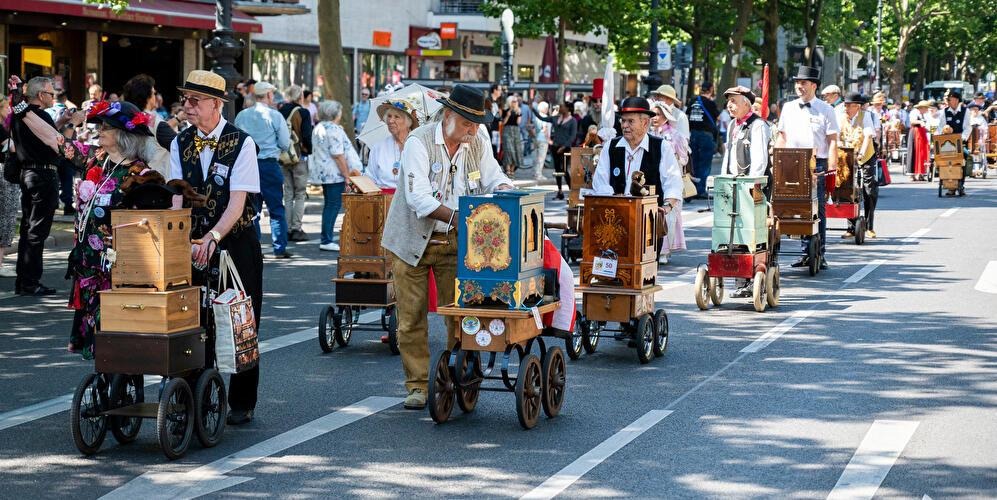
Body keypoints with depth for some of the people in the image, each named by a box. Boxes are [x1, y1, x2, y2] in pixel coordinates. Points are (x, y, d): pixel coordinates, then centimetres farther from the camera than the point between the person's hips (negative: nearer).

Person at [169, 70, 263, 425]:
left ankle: (241, 405, 14)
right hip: (195, 246, 3)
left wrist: (213, 237, -31)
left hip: (237, 244, -3)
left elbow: (237, 202, -17)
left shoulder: (241, 143, -9)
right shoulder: (180, 144, 3)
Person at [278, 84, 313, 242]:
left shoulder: (280, 111, 3)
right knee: (300, 194, 2)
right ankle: (296, 229, -3)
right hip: (300, 157, -4)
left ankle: (287, 229, 11)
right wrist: (310, 151, 0)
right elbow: (307, 136, -15)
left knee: (288, 194, 11)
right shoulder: (303, 112, -10)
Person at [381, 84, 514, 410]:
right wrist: (459, 218, -34)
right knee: (412, 317, 1)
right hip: (413, 240, -3)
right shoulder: (419, 142, -16)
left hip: (454, 242, 4)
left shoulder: (478, 142, 0)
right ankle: (417, 386, 10)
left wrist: (504, 190, -16)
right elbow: (418, 198, -24)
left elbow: (493, 177, 10)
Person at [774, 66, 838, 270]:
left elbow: (832, 141, 0)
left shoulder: (825, 110, 3)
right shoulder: (788, 108, 14)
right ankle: (806, 253, 9)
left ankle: (819, 255, 3)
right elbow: (782, 138, 16)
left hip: (818, 164, -3)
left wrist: (832, 167, -9)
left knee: (817, 210, -2)